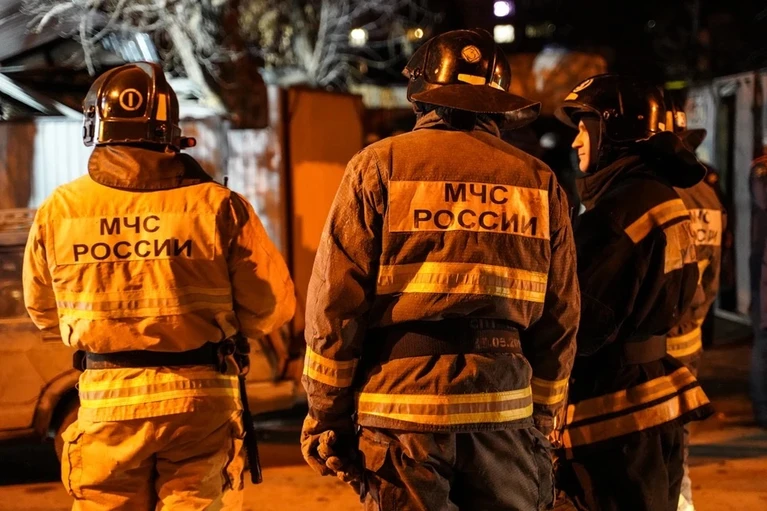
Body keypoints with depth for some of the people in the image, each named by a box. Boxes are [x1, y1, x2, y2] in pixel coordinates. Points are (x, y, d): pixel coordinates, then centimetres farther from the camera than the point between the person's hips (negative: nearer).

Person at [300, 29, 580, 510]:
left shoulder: (381, 165, 0)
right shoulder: (538, 181, 8)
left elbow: (336, 303, -4)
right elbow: (560, 320, 9)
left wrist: (326, 416, 3)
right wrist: (544, 421, 18)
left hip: (404, 409, -2)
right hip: (504, 413, 2)